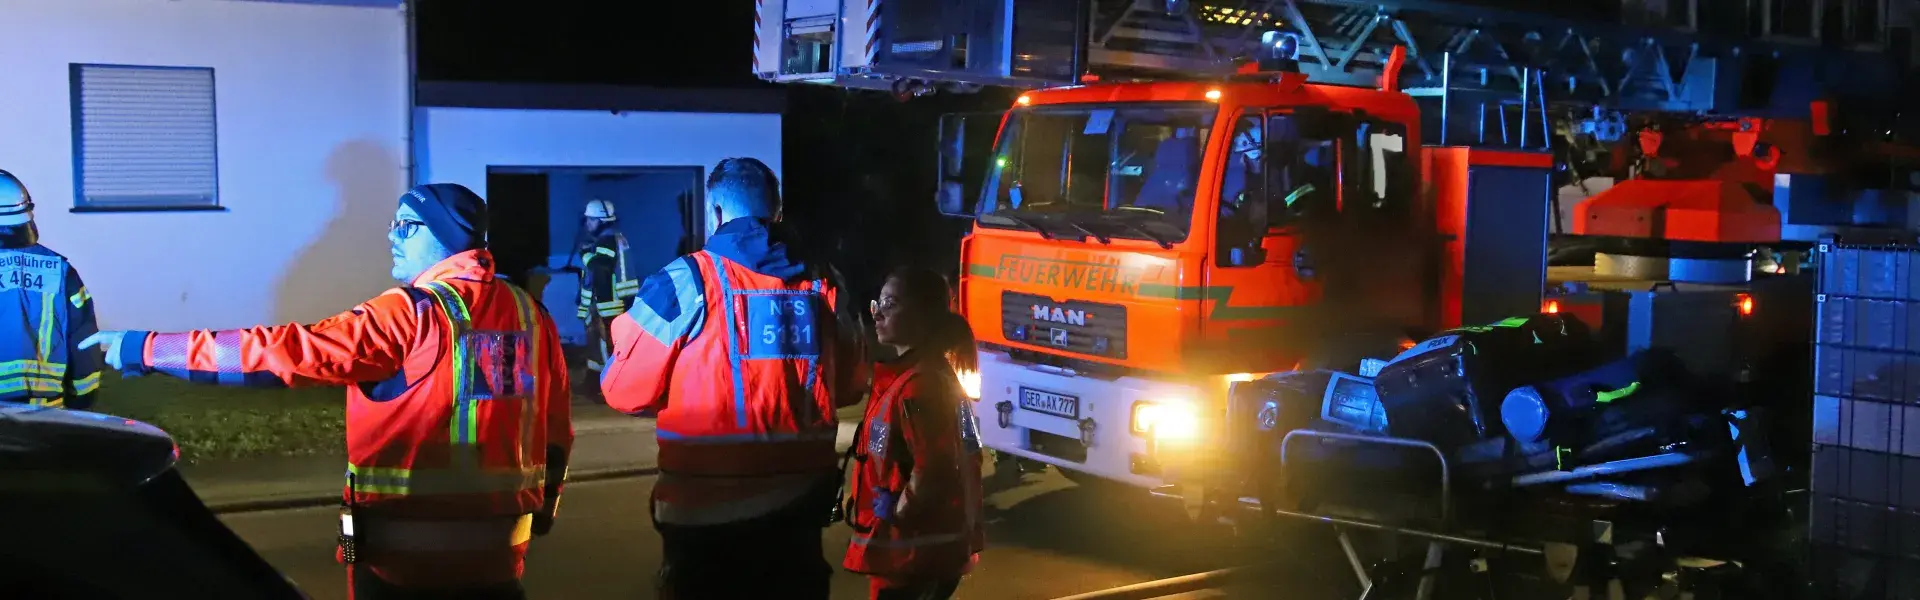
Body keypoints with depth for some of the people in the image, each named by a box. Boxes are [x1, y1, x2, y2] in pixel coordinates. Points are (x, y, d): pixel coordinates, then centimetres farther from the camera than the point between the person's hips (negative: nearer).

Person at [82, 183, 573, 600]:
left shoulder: (407, 317, -14)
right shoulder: (528, 313, 3)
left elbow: (284, 353, -17)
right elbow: (556, 428, 7)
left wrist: (146, 349, -12)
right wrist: (542, 507, 22)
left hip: (404, 549, -5)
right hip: (499, 547, 5)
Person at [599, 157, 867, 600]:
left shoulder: (686, 282, -10)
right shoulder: (821, 285, 3)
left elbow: (626, 390, -6)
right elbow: (848, 385, 14)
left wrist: (626, 330, 14)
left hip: (707, 506, -4)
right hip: (799, 502, 4)